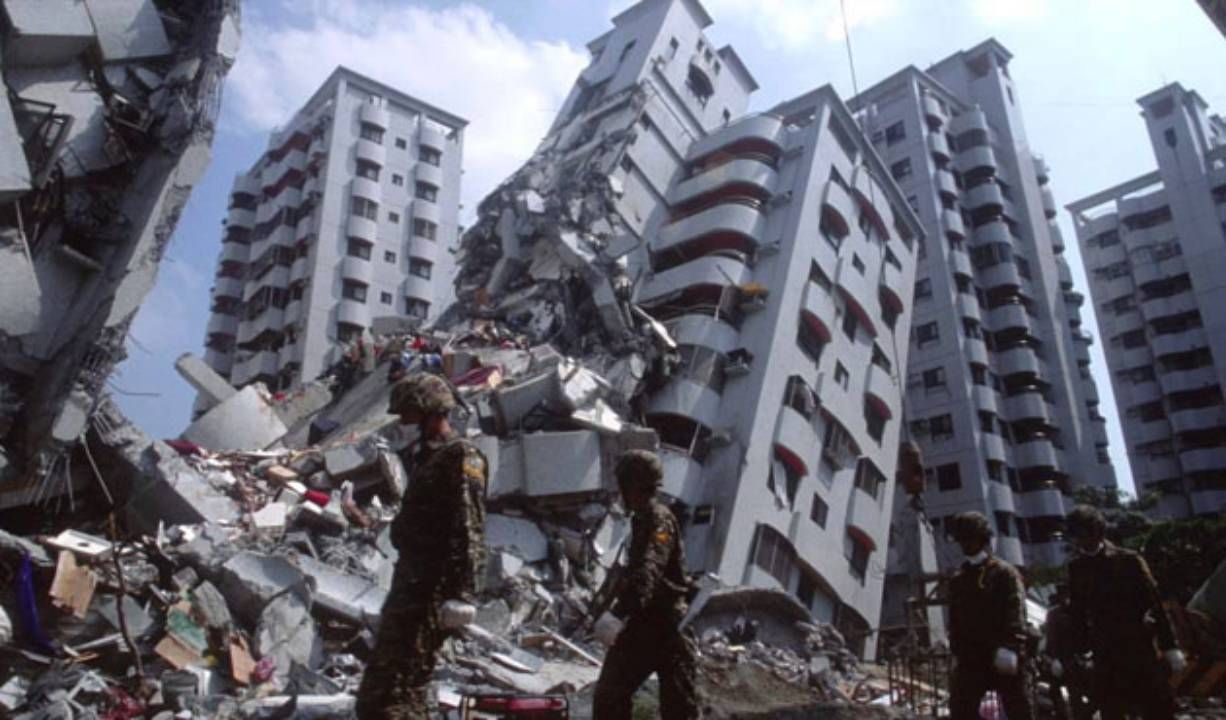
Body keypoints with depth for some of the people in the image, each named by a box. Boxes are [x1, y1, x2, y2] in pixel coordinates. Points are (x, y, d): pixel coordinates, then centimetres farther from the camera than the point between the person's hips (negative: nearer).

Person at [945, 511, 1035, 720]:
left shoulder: (1005, 573, -2)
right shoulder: (958, 580, 16)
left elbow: (1016, 613, -12)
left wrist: (1010, 646, -22)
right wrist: (956, 651, 15)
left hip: (1003, 658, -5)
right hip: (970, 659, 5)